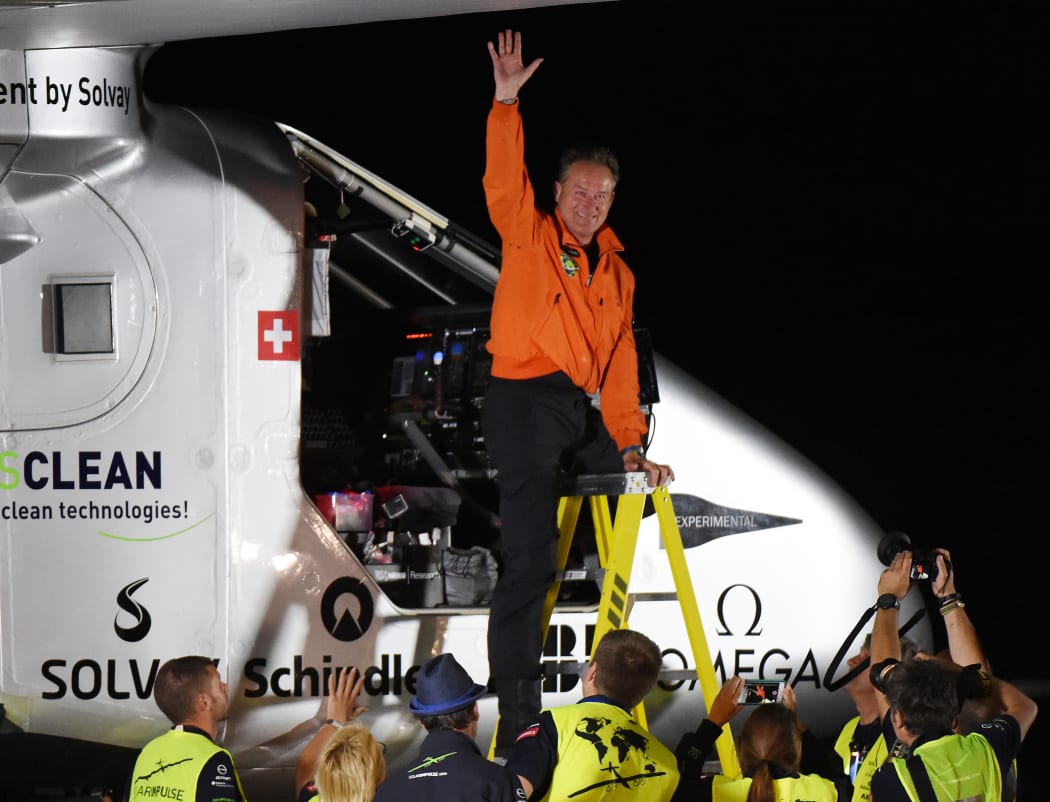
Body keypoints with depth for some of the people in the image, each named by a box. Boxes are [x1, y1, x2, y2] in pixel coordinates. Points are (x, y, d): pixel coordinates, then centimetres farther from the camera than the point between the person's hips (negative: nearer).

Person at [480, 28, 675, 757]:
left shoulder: (616, 272, 16)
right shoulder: (527, 236, 2)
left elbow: (620, 362, 13)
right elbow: (504, 182, -16)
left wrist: (629, 446, 6)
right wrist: (507, 102, -24)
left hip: (581, 411, 7)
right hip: (524, 402, -7)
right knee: (529, 560, -11)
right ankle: (516, 717, -11)